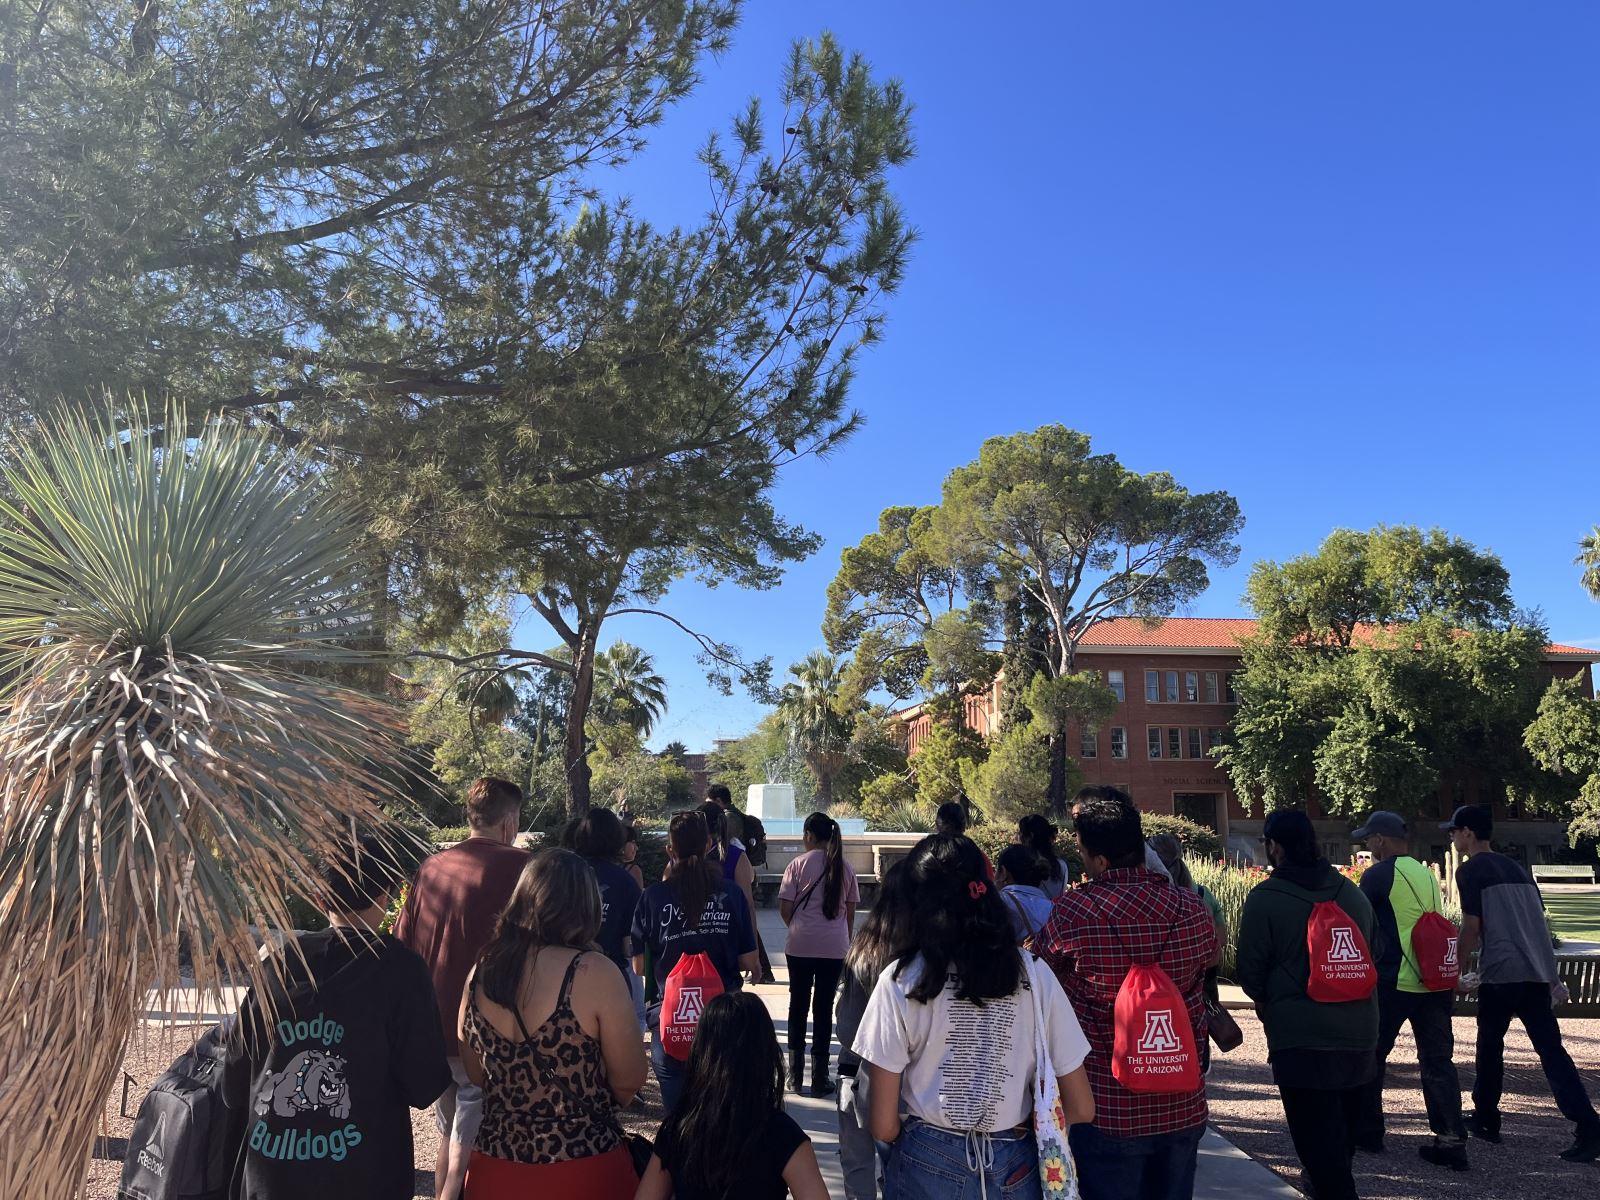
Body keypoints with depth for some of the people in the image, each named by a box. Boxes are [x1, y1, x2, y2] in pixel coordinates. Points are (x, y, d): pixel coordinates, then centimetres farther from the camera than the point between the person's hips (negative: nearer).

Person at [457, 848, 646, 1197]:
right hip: (584, 1171, -4)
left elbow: (476, 1074, 10)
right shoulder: (595, 973, -19)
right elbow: (629, 1080, -10)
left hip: (496, 1169, 4)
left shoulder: (480, 973, -4)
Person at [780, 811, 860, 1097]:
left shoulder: (798, 863, -6)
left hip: (800, 944, -2)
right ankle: (819, 1077, 11)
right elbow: (850, 910, 8)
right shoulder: (845, 867, 3)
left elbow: (785, 908, -6)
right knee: (824, 1007, 8)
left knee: (798, 1004, 11)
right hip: (835, 947, 2)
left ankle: (795, 1073, 18)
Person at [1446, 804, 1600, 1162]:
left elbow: (1472, 927, -9)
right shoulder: (1515, 867, 18)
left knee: (1490, 1045, 10)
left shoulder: (1471, 870, -4)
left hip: (1501, 971, -6)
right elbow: (1536, 920, 19)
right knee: (1551, 1049, 4)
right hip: (1538, 971, 6)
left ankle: (1486, 1119, 20)